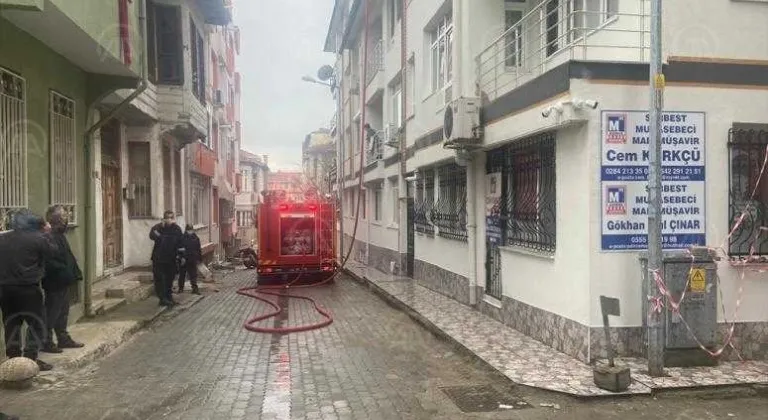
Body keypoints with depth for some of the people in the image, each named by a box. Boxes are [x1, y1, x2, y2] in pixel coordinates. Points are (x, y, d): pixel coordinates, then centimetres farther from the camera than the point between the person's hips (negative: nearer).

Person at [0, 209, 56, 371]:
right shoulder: (38, 239, -11)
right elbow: (52, 252, 1)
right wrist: (46, 234, 11)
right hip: (28, 288, -6)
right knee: (36, 322, 4)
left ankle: (13, 356, 20)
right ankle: (31, 358, 1)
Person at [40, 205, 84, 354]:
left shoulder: (60, 235, 12)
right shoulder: (49, 237, -20)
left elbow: (68, 257, 17)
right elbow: (50, 262, -26)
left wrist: (75, 273, 10)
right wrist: (66, 273, -23)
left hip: (63, 282, 10)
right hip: (55, 283, -10)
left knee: (63, 311, 18)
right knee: (52, 313, 1)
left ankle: (63, 338, 28)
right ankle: (46, 342, 12)